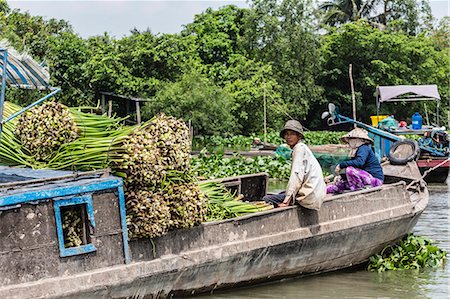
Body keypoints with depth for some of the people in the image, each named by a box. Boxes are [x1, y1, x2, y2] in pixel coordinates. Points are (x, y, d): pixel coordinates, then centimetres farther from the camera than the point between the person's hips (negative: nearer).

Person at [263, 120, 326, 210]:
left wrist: (287, 200, -21)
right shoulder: (302, 148, 18)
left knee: (266, 199, -11)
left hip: (309, 195, -10)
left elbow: (297, 176, -19)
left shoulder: (300, 148, -11)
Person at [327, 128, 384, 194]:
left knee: (349, 169, -25)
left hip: (375, 179, -10)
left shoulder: (364, 149, -14)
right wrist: (339, 176, 5)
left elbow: (359, 162, -33)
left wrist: (341, 165, -27)